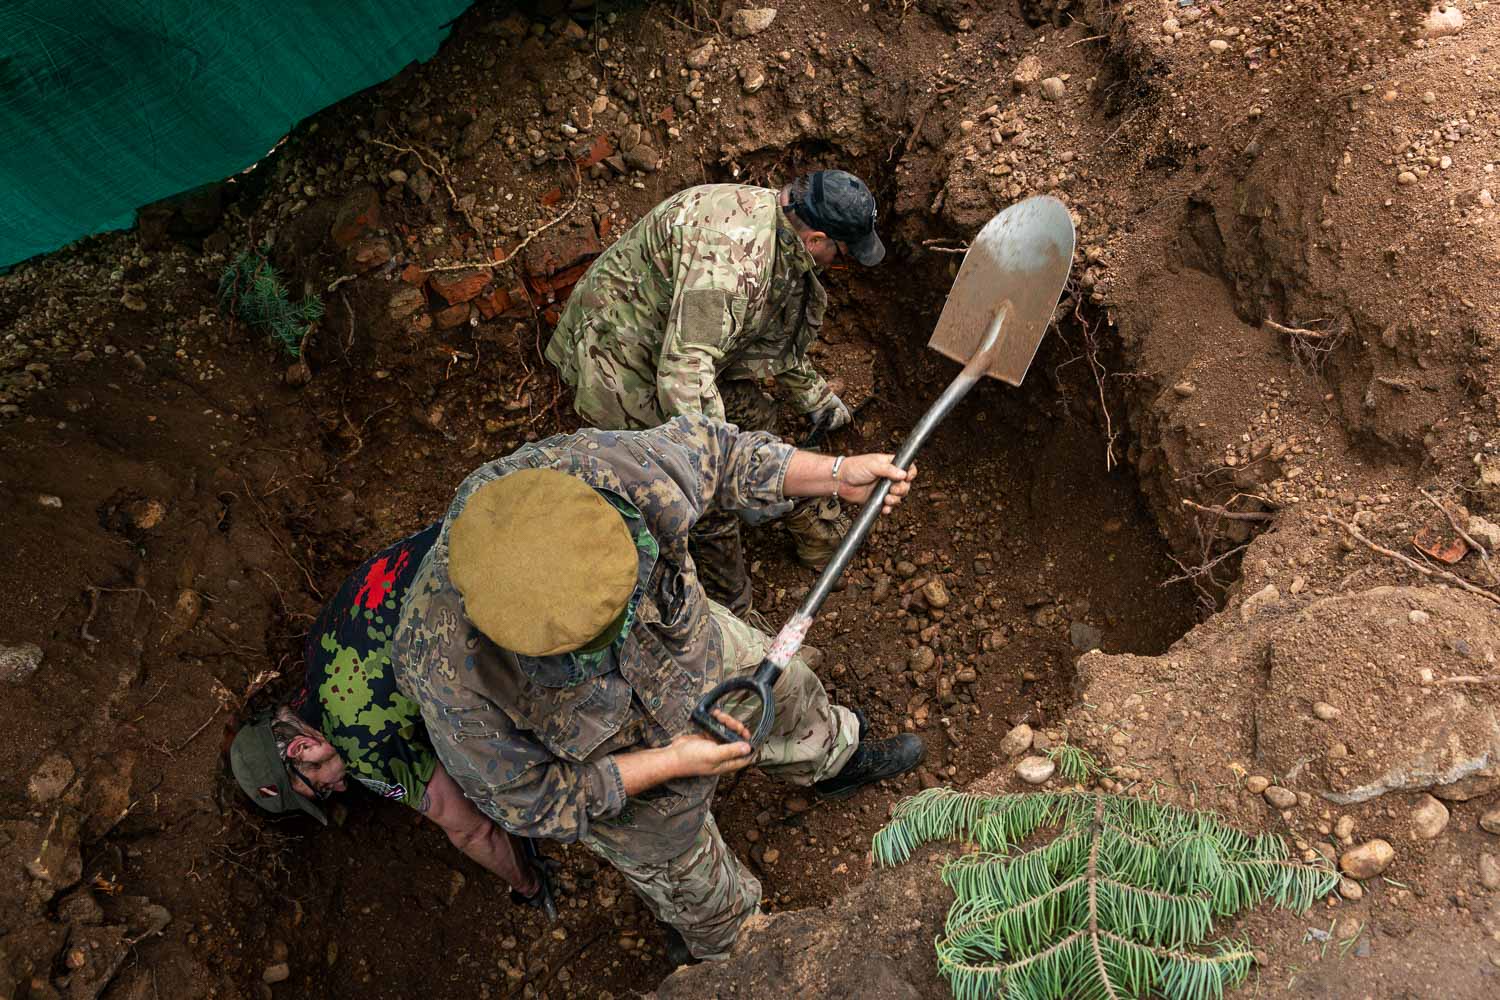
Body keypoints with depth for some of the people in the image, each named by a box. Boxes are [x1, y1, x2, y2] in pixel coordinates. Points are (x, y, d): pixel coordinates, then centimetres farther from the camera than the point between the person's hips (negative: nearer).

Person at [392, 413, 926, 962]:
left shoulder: (611, 466, -39)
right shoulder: (450, 671, -43)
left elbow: (707, 448, -15)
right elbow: (526, 798, -24)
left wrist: (837, 473, -14)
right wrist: (670, 762, -27)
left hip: (696, 646, 3)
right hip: (616, 777, -2)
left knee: (790, 691, 29)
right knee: (696, 887, 24)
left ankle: (835, 759, 66)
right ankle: (734, 956, 61)